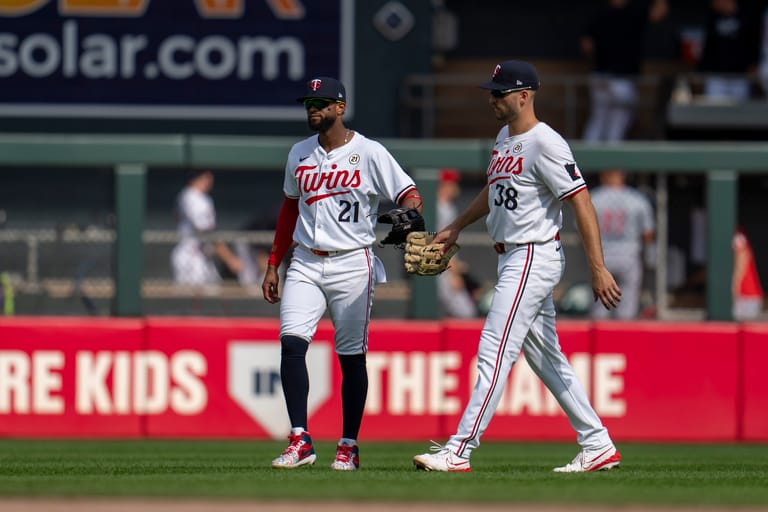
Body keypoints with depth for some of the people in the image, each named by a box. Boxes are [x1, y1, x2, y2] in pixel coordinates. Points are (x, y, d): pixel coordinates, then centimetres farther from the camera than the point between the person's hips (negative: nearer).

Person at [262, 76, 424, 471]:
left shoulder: (369, 153, -4)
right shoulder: (299, 154, 12)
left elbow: (410, 195, -8)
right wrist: (273, 264, 18)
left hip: (351, 265, -4)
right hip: (305, 265, 4)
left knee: (352, 356, 1)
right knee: (291, 342, -13)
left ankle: (349, 446, 10)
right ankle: (300, 441, -13)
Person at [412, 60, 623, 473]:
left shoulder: (544, 143, -17)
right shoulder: (505, 137, 14)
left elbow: (581, 203, -20)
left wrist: (598, 269, -25)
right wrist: (454, 228, 31)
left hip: (534, 258, -10)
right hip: (512, 260, 10)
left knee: (494, 354, -12)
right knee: (545, 358, 13)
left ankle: (458, 452, -13)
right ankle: (597, 447, 17)